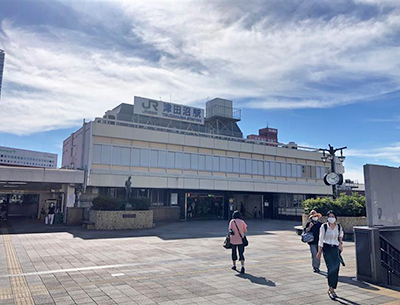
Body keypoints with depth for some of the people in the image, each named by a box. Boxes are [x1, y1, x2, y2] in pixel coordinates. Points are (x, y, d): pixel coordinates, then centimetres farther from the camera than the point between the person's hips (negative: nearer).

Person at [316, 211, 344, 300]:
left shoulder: (338, 227, 2)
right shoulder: (324, 226, -6)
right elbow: (321, 239, -4)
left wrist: (340, 243, 14)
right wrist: (319, 251, -5)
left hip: (336, 249, 3)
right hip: (327, 249, -3)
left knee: (336, 270, 2)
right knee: (331, 268, -14)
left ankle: (332, 289, 17)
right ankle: (330, 289, -6)